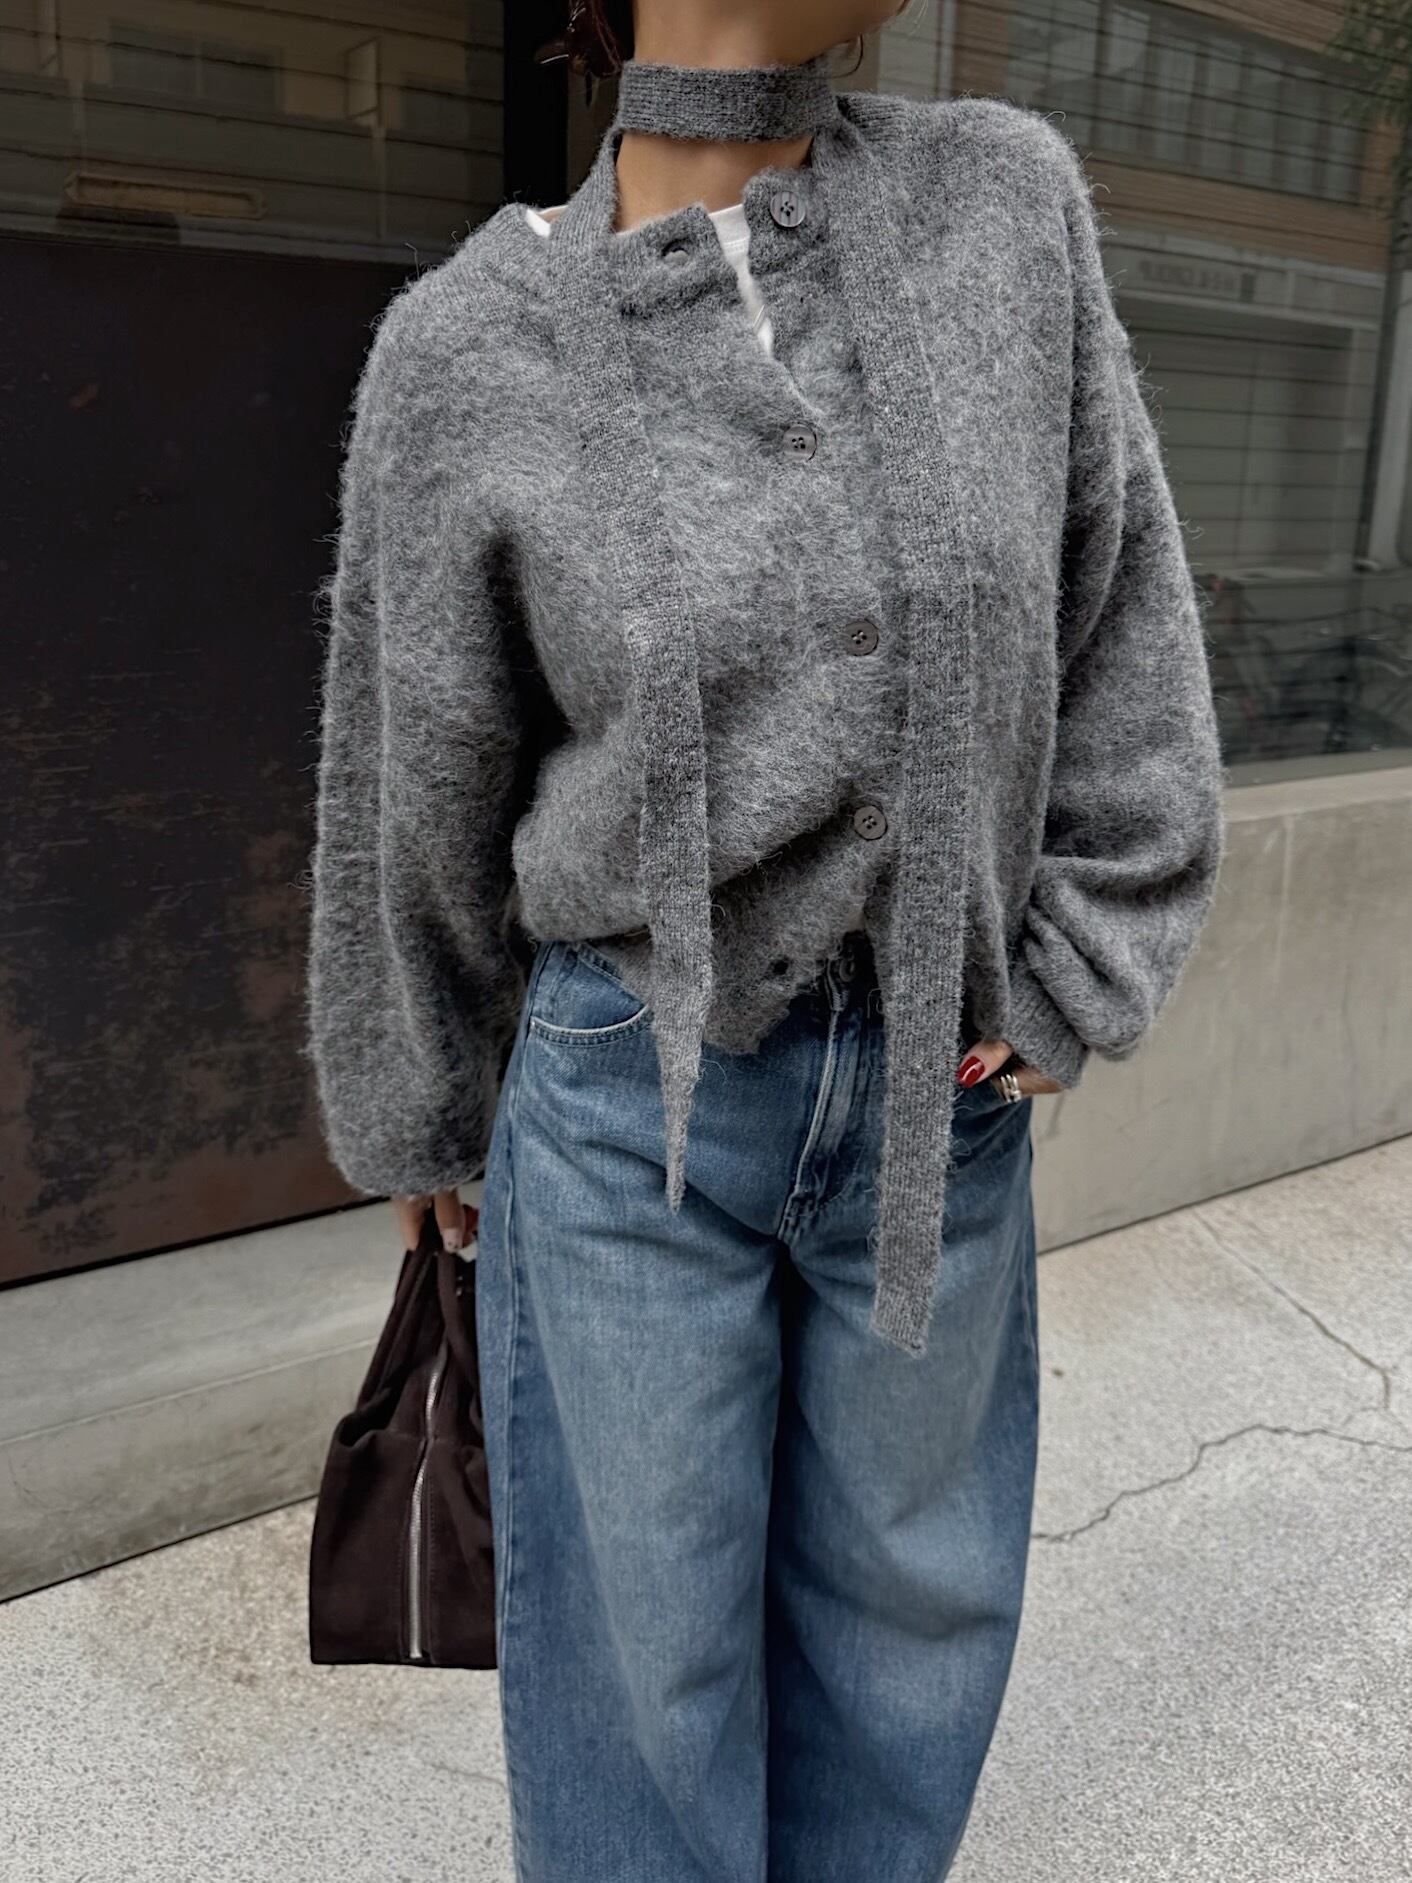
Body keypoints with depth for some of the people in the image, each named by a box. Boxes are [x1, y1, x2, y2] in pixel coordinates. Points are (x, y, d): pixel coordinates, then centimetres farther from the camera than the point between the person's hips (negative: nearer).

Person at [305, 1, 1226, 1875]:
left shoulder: (1002, 197, -4)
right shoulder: (467, 354, -10)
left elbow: (1118, 614, 3)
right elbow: (420, 807, 0)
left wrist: (1073, 990, -4)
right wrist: (415, 1122, 12)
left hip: (934, 1093, 3)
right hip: (630, 1097, -2)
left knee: (906, 1598, 21)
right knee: (646, 1638, 13)